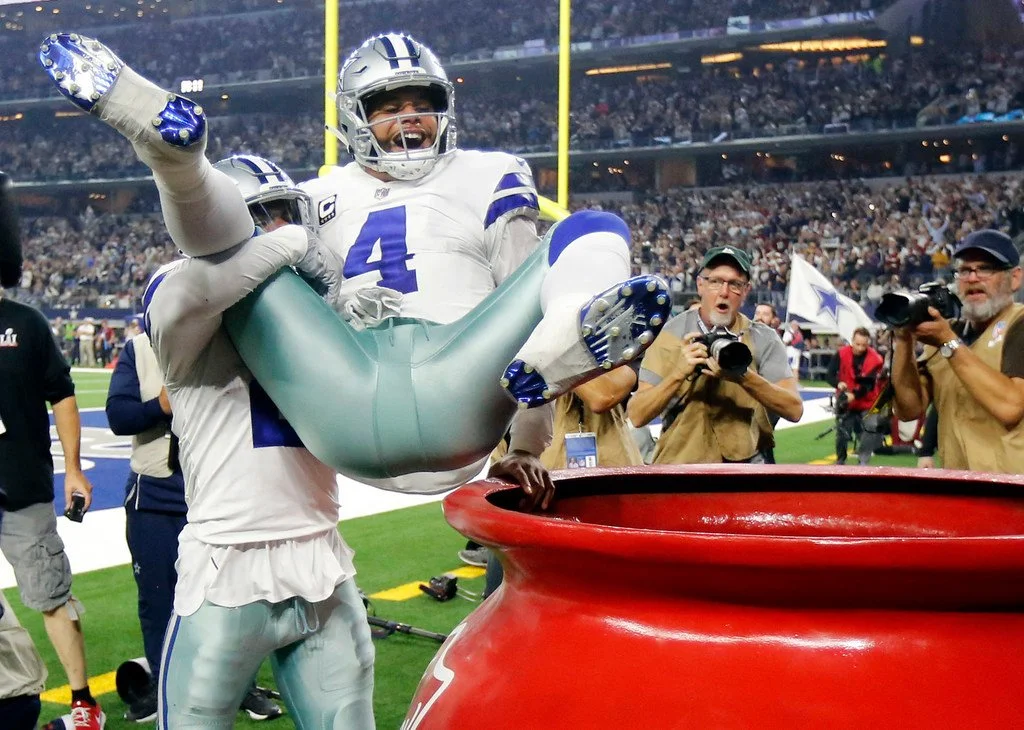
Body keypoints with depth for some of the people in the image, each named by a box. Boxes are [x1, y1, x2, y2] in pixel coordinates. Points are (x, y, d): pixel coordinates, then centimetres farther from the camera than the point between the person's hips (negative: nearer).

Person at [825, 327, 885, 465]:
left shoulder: (875, 359, -16)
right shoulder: (841, 354, -12)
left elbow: (869, 384, -20)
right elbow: (829, 375, -10)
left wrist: (854, 395, -36)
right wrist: (838, 383, -32)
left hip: (866, 403, -1)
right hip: (845, 402, 1)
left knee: (867, 435, -2)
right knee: (842, 433, 2)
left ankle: (863, 463, 12)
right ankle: (840, 462, 19)